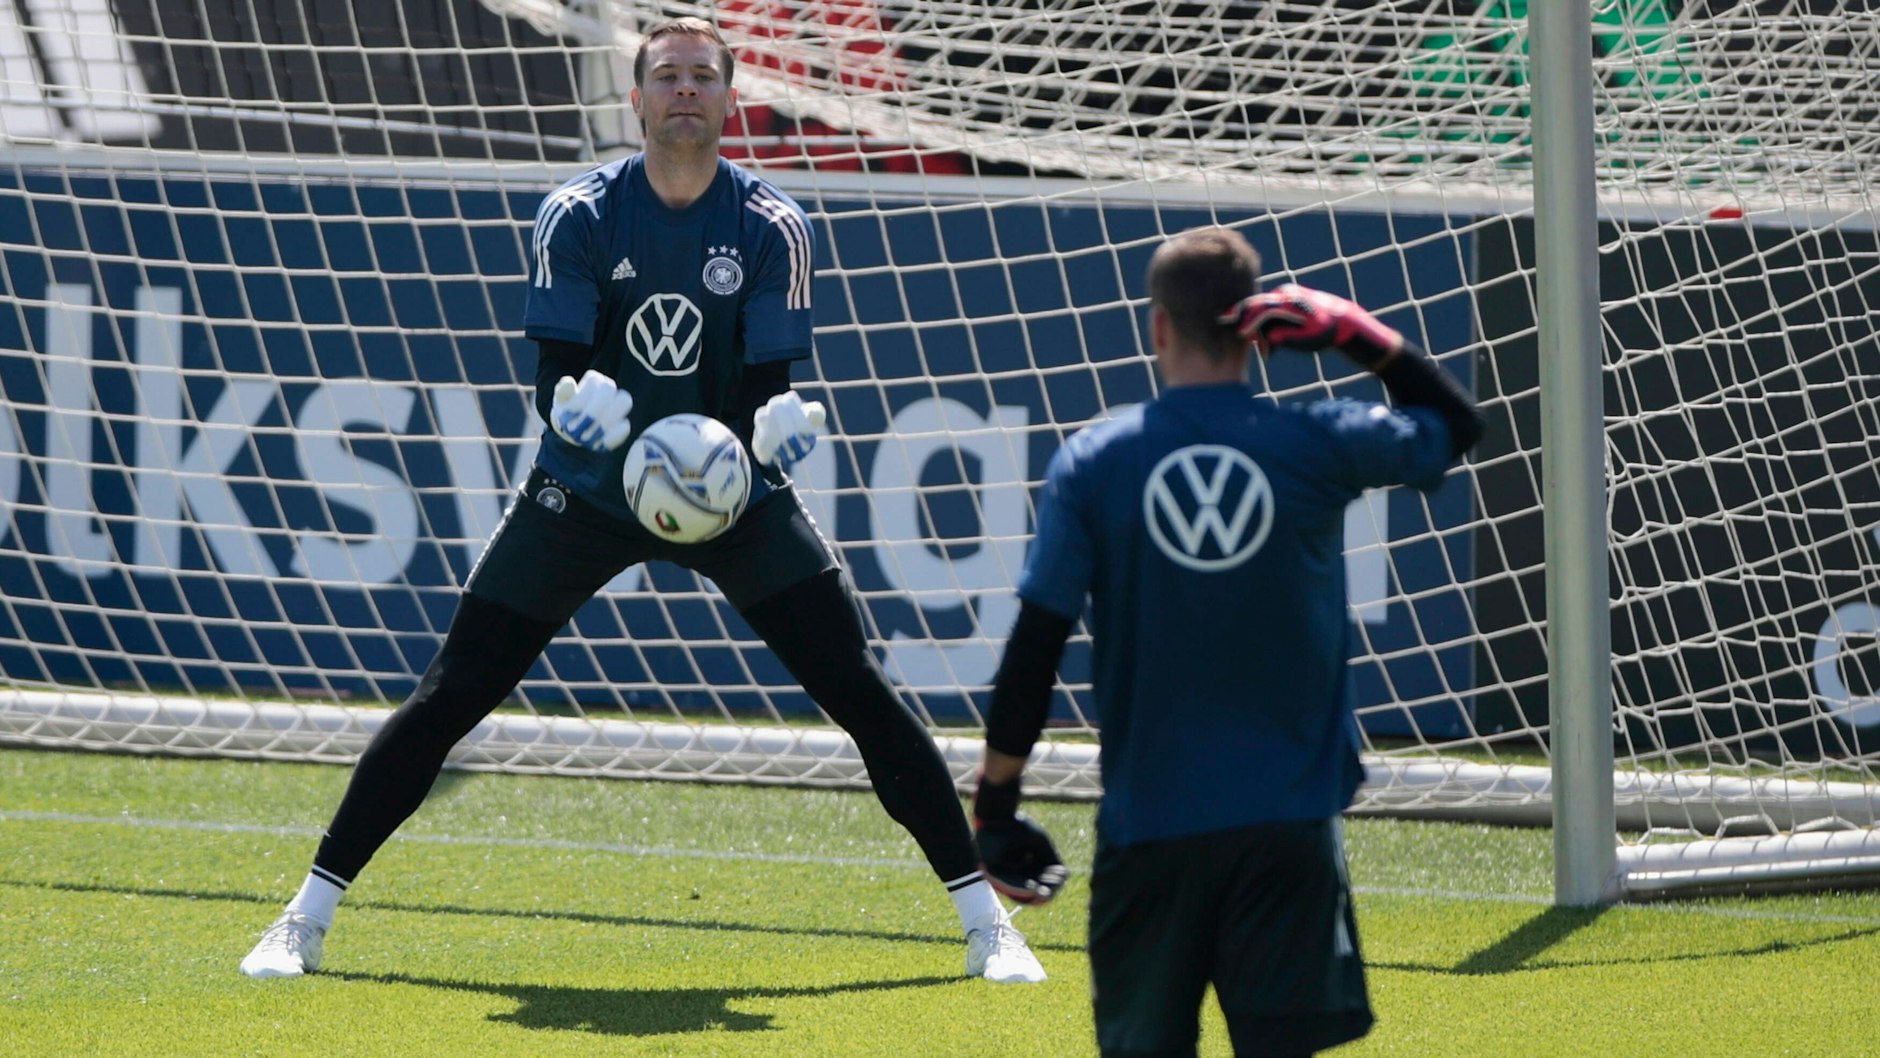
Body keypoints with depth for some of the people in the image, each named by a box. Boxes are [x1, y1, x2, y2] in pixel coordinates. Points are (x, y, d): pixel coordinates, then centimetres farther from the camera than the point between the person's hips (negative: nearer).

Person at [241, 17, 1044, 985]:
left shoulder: (772, 228, -9)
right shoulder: (578, 216, -11)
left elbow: (766, 388, -11)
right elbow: (554, 377, -15)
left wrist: (769, 434, -34)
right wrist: (574, 408, -38)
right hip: (587, 493, 0)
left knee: (862, 694, -10)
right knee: (449, 697, -6)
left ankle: (984, 921, -3)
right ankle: (307, 917, 4)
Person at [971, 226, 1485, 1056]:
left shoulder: (1091, 464, -4)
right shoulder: (1316, 446, -3)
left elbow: (1035, 645, -5)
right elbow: (1456, 422, 16)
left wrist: (996, 800, 3)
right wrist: (1358, 334, 8)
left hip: (1149, 824, 0)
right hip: (1288, 820, 0)